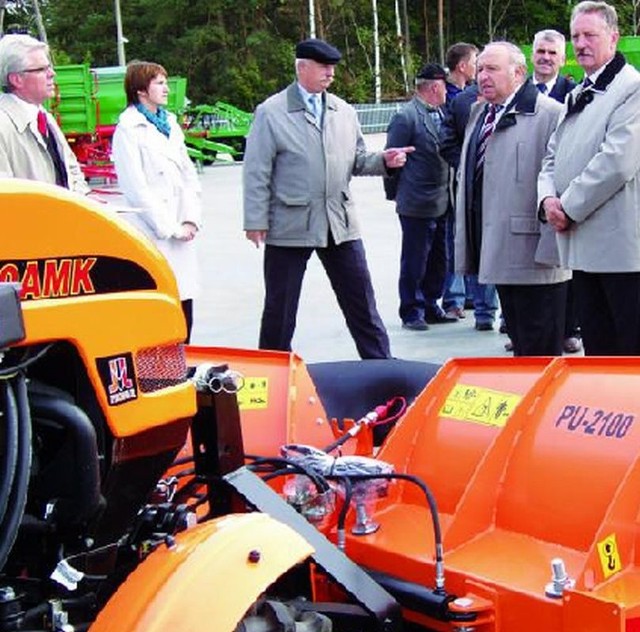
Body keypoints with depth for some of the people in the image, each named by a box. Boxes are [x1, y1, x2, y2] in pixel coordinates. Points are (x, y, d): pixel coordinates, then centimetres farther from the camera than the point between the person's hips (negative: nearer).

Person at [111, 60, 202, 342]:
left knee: (184, 306, 7)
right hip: (152, 235, -7)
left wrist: (191, 220, 2)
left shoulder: (170, 123, 16)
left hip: (181, 235, 7)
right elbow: (135, 187, -11)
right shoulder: (129, 129, -6)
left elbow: (189, 174, 15)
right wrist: (170, 228, -11)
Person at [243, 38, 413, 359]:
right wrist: (256, 221, -10)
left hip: (340, 223, 4)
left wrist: (384, 160, -2)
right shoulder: (270, 112, -3)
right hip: (289, 225, -4)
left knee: (361, 301, 7)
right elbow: (256, 172, -5)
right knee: (279, 308, 6)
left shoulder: (344, 112, 12)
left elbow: (356, 161, 18)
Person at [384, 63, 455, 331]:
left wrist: (448, 192, 13)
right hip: (417, 205, -8)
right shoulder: (406, 117, -12)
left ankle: (430, 307, 24)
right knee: (414, 263, 2)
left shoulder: (440, 114, 11)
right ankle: (411, 312, 12)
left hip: (440, 203, 8)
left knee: (437, 261, 13)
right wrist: (394, 194, -3)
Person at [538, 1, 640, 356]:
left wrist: (569, 207, -12)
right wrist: (548, 198, -1)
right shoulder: (577, 97, 20)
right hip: (583, 247, 8)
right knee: (596, 349, 13)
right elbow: (553, 158, 19)